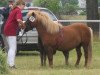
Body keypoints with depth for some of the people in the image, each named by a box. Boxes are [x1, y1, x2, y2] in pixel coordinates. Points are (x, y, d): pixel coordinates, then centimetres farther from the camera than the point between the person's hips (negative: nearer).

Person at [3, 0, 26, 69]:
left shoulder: (14, 10, 19)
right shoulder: (18, 11, -11)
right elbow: (18, 20, -28)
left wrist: (20, 25, 11)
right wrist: (23, 25, -12)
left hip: (7, 29, 10)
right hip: (11, 30, -10)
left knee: (12, 48, 16)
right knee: (12, 48, -9)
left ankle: (9, 63, 18)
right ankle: (11, 64, -13)